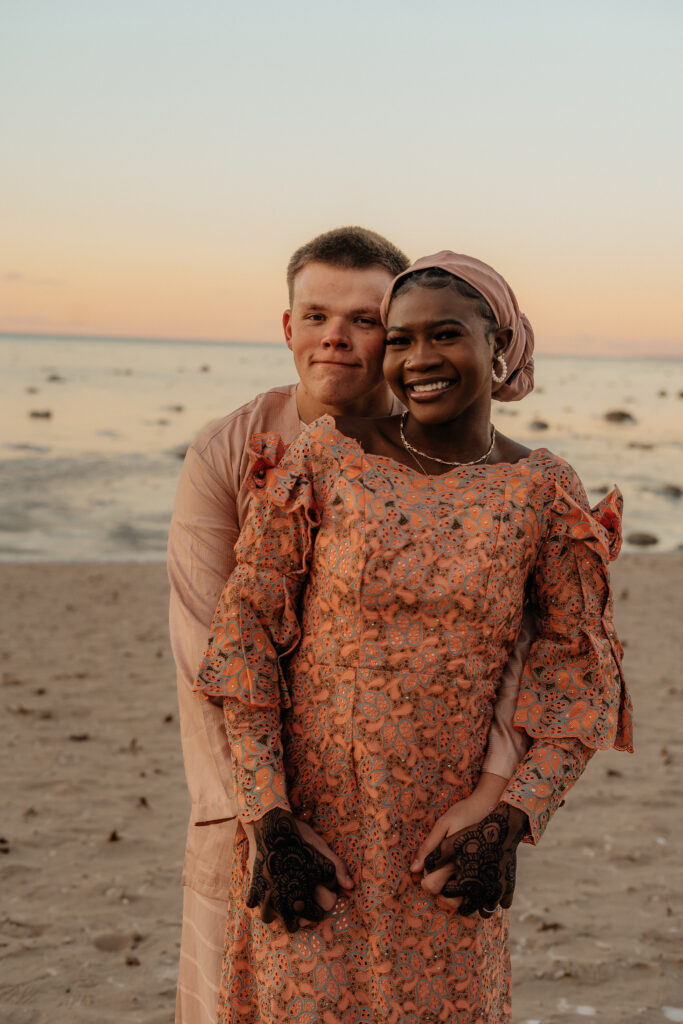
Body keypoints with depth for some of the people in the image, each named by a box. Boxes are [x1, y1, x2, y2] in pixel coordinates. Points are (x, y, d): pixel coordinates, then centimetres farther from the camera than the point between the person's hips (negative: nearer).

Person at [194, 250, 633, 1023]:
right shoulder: (325, 458, -5)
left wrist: (511, 823, -13)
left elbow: (581, 677, 0)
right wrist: (268, 822, -11)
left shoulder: (546, 493, -2)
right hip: (308, 824, -1)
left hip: (448, 843, 1)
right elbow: (243, 632, -4)